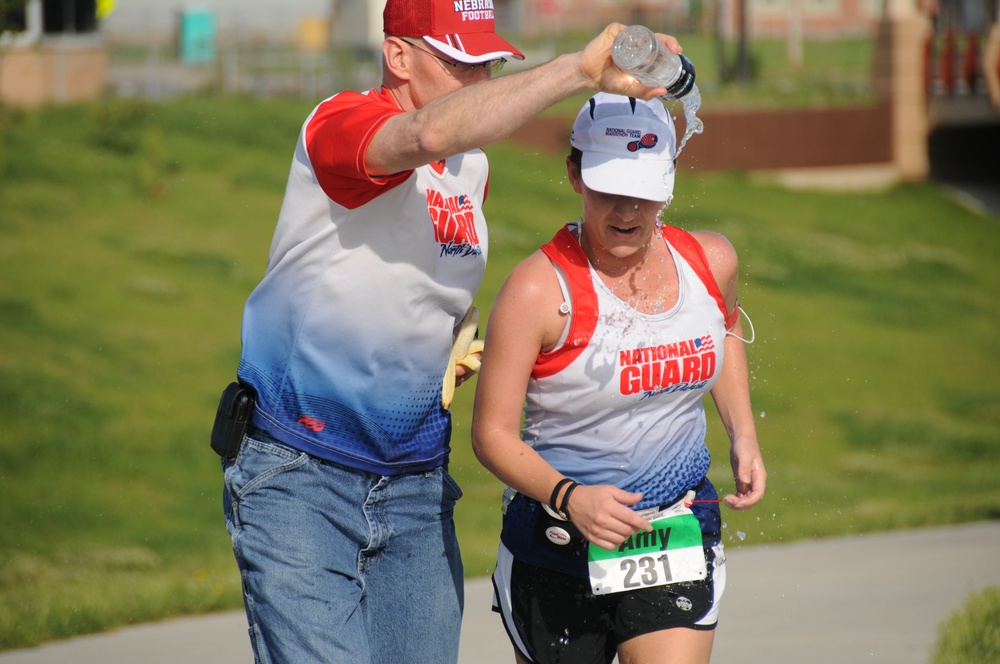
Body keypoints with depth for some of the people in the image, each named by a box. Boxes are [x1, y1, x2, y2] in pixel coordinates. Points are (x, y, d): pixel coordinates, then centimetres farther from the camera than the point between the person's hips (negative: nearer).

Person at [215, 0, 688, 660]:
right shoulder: (339, 123, -15)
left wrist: (464, 341, 11)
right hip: (299, 477, -7)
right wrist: (578, 70, -41)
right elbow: (428, 134, -39)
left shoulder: (474, 167, 11)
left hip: (417, 485, 7)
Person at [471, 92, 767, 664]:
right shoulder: (539, 290, -17)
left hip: (678, 542, 3)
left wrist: (744, 436, 15)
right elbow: (493, 431, -15)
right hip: (558, 547, -3)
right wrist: (568, 497, -29)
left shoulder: (711, 262, -1)